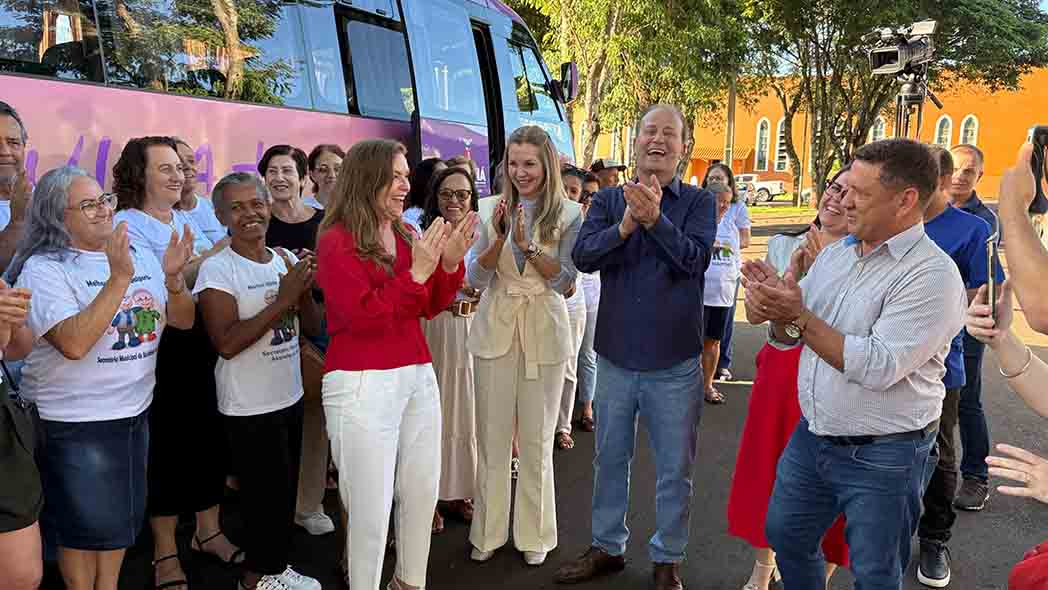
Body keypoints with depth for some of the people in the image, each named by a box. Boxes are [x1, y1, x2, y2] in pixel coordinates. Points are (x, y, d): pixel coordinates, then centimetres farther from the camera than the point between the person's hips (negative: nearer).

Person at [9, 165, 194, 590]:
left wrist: (173, 278, -15)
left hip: (135, 412, 6)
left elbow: (183, 321, 4)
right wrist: (119, 277, -30)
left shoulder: (141, 256, 3)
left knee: (123, 518, 19)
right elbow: (74, 343, -27)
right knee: (84, 525, 9)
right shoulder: (43, 268, -13)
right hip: (73, 424, -6)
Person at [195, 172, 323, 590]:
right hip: (249, 408, -6)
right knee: (268, 494, 2)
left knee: (285, 491, 16)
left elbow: (313, 327, 6)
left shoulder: (286, 259, 4)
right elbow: (226, 343, -22)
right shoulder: (217, 269, -13)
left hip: (290, 397, 6)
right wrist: (281, 300, -24)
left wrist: (304, 290, -13)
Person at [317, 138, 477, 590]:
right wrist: (416, 272, -19)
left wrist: (450, 262, -3)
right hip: (362, 384, -7)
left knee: (423, 492, 15)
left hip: (417, 376, 7)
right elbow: (365, 317, -18)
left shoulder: (407, 234, 10)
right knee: (372, 506, 0)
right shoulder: (337, 242, -9)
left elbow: (431, 308, 12)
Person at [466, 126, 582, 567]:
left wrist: (527, 245, -19)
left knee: (536, 440, 8)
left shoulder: (567, 214, -3)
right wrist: (498, 238, -16)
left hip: (544, 332, -1)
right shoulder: (491, 209, 2)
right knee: (492, 438, 8)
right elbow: (476, 279, -1)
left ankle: (534, 535, 24)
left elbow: (564, 281, -7)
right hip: (495, 329, 2)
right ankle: (489, 531, 24)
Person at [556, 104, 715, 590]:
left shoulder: (698, 202, -2)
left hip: (675, 362, -2)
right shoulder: (608, 200, 3)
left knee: (674, 469, 10)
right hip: (615, 356, 3)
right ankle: (607, 547, 37)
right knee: (610, 459, 17)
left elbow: (696, 259, -18)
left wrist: (654, 219, -29)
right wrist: (625, 226, -26)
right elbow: (583, 256, -11)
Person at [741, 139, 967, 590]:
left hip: (882, 456, -6)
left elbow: (879, 367, -27)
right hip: (810, 435, 7)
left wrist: (798, 315, -26)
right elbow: (790, 337, 7)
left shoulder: (932, 274, -19)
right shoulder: (834, 254, 3)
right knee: (785, 536, 21)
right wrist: (774, 307, -15)